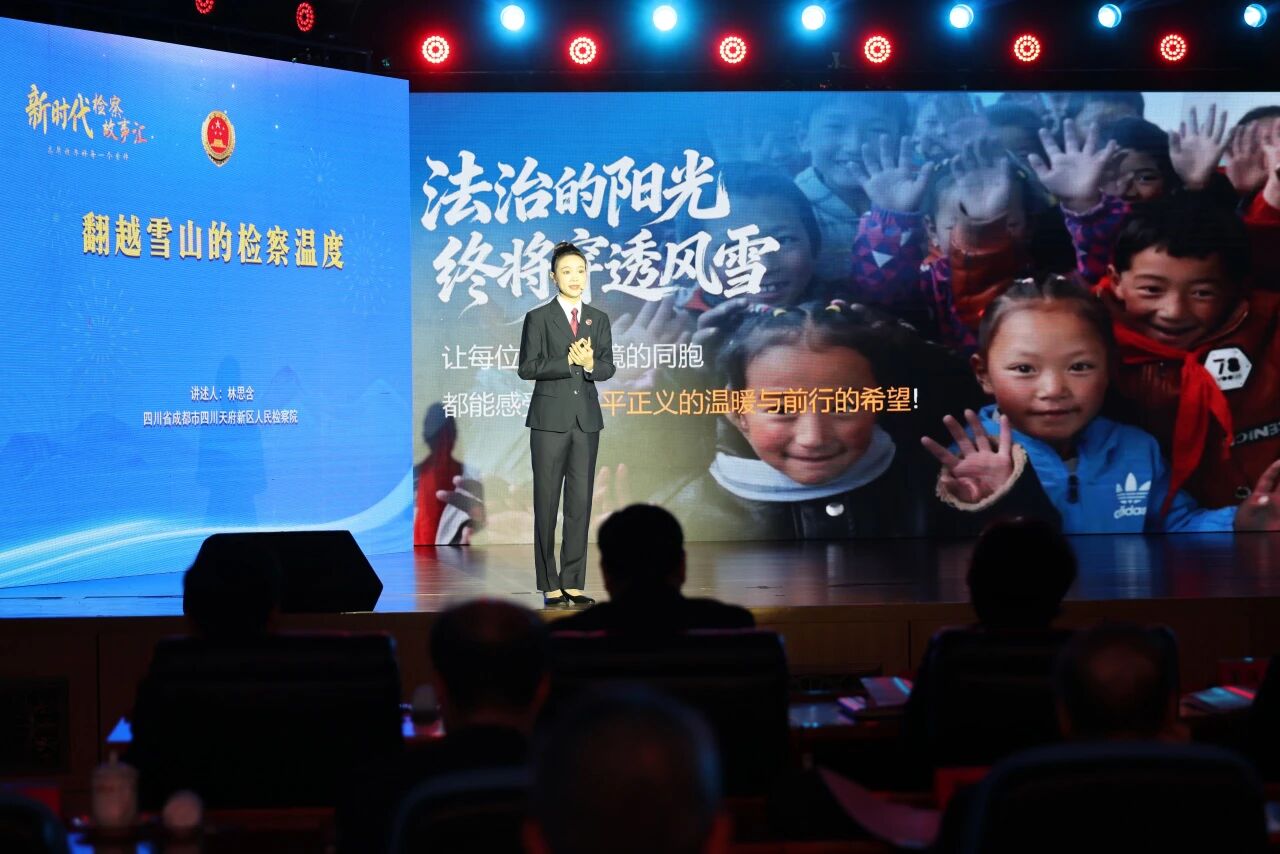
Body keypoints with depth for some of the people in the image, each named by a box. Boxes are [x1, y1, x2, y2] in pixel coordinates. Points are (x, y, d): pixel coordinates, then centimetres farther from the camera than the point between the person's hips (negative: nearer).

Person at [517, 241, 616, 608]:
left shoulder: (599, 319, 11)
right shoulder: (538, 318, 0)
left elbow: (608, 368, 7)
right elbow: (527, 367, -7)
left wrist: (590, 364, -15)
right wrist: (569, 361, -16)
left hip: (586, 418, 4)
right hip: (550, 418, -3)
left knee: (581, 501, 3)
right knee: (547, 502, -1)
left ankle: (573, 583, 8)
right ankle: (550, 586, 4)